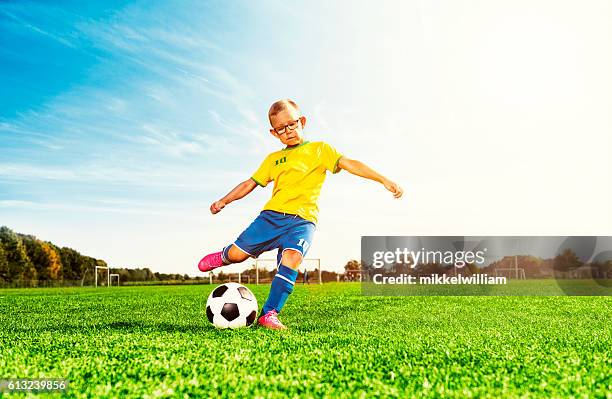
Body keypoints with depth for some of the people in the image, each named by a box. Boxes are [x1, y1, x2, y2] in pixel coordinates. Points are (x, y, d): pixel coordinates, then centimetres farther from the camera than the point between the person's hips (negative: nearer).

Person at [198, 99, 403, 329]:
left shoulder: (319, 149, 8)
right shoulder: (273, 159, 20)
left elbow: (349, 164, -3)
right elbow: (250, 183, 26)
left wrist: (384, 180, -13)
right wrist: (225, 201, 18)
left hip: (302, 219, -3)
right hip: (272, 215, 3)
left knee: (292, 257, -29)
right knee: (238, 252, -5)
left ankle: (269, 314, -22)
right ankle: (223, 256, 33)